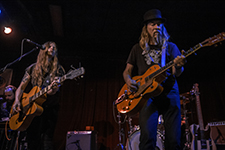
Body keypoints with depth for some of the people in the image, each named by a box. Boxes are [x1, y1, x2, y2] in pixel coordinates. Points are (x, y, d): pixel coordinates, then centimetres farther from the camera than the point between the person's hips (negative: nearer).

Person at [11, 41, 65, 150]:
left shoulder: (58, 69, 4)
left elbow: (52, 91, -8)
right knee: (31, 138, 1)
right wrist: (17, 100, -7)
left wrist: (54, 88, -33)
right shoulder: (33, 68, 12)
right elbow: (21, 87, 11)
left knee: (46, 138, -12)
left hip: (49, 107, -2)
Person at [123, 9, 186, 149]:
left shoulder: (170, 47, 13)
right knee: (147, 137, -16)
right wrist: (129, 81, -7)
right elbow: (127, 71, 15)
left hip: (169, 92, 1)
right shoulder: (138, 48, 15)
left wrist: (179, 65, -22)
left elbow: (176, 73, 2)